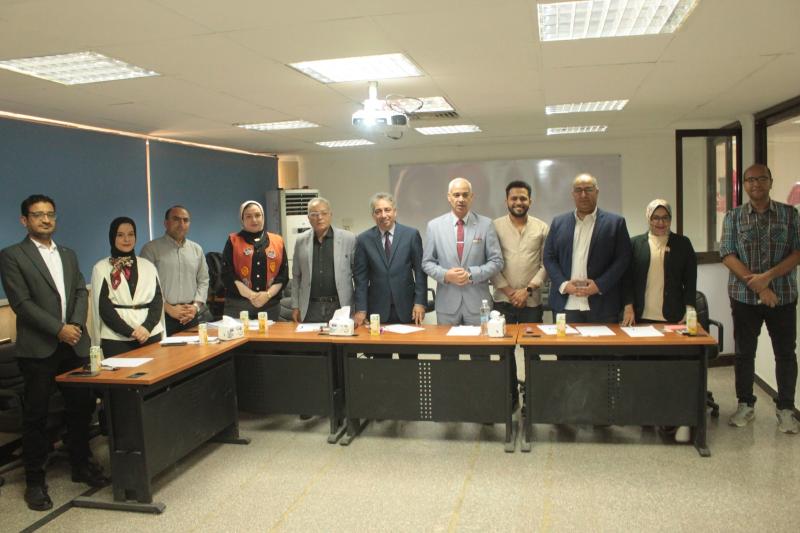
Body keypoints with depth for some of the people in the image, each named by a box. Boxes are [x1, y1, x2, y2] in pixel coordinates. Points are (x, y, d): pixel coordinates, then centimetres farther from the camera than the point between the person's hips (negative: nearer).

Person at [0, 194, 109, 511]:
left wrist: (77, 324, -8)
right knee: (36, 415, 5)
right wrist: (59, 329, -15)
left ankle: (81, 466, 28)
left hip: (74, 345, 5)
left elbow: (81, 292, 10)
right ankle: (35, 480, 18)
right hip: (38, 349, -5)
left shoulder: (68, 255, 16)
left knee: (82, 406, 11)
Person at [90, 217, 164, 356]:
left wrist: (147, 327, -12)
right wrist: (130, 332, -13)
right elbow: (104, 307, -4)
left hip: (150, 335, 2)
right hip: (116, 339, -2)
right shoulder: (101, 268, 3)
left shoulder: (148, 266, 10)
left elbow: (158, 300, 4)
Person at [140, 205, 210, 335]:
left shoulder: (197, 249, 12)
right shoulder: (151, 249, -2)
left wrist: (196, 306, -2)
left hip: (190, 316, 4)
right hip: (162, 316, -4)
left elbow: (203, 281, 13)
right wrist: (168, 308, -11)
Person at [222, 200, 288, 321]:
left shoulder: (277, 241, 11)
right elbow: (228, 275, -4)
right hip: (238, 304, -2)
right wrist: (251, 295, -14)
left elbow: (283, 274, 5)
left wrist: (268, 295, -11)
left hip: (270, 303, 2)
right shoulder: (233, 241, 6)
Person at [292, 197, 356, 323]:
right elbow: (296, 276, 11)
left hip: (340, 307, -2)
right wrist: (295, 306, 8)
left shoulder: (348, 239, -2)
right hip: (310, 309, 2)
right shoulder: (301, 241, 6)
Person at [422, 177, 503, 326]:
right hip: (446, 303, 1)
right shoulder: (434, 225, 4)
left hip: (478, 302, 0)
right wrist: (445, 275, -12)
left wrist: (472, 274, -13)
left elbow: (496, 261, 1)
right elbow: (427, 262, 6)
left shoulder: (486, 224, 1)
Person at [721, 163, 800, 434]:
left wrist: (768, 276, -17)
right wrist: (757, 286, -14)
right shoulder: (733, 216, 3)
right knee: (744, 353, 8)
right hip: (744, 297, 0)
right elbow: (727, 255, -5)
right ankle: (745, 406, 23)